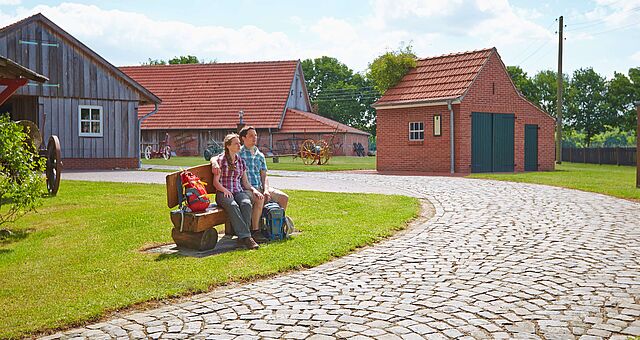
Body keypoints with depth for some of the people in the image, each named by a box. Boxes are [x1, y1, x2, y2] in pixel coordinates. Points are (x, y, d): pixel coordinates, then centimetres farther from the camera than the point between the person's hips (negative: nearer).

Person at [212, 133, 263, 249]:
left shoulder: (241, 161, 18)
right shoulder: (220, 159, 4)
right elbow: (216, 182, 1)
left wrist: (254, 190, -1)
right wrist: (225, 190, -18)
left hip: (239, 191, 4)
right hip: (223, 193, -3)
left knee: (246, 203, -32)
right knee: (233, 206, -37)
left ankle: (242, 238, -37)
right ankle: (245, 236, -42)